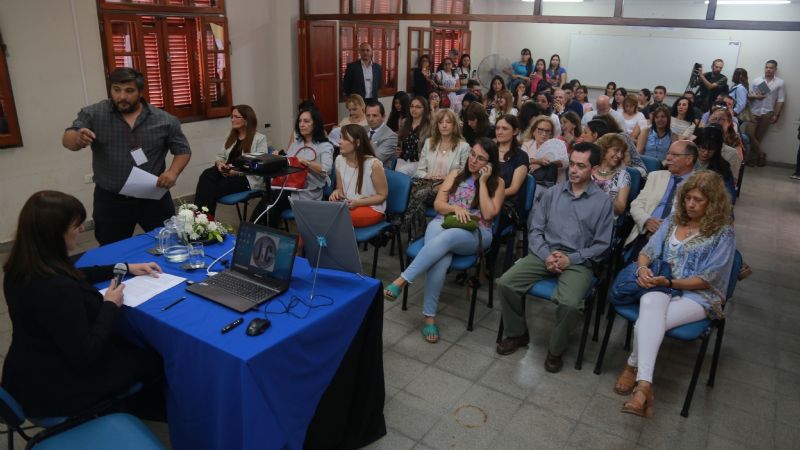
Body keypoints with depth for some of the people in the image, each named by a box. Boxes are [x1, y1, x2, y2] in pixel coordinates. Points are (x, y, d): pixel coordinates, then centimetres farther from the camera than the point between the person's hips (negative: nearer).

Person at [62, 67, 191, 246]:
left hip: (154, 199, 0)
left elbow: (182, 150, 4)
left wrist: (173, 172, -15)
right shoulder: (93, 114, -4)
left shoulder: (164, 120, -3)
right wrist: (78, 138, -35)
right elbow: (68, 140, -11)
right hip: (110, 201, 0)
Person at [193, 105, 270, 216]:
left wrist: (238, 171, -20)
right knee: (207, 174, -28)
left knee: (216, 188, -31)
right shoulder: (231, 137, 23)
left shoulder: (260, 138, 0)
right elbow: (220, 156, 24)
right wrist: (220, 164, -2)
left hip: (247, 177, -6)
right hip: (226, 172, 6)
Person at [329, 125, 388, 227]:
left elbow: (382, 195, -7)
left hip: (372, 209, -5)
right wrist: (336, 192, -10)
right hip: (346, 206, 5)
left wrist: (358, 203, -20)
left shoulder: (373, 164, -15)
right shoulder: (339, 160, 3)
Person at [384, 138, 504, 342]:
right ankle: (429, 316, -27)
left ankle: (402, 281, -35)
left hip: (475, 235, -2)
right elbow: (438, 204, 9)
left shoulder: (497, 183, 6)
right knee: (440, 259, -34)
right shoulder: (456, 174, 15)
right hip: (444, 223, 2)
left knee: (445, 238, -39)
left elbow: (488, 215, -7)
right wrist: (455, 208, -12)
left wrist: (483, 182, -6)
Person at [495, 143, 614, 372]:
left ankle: (556, 349, -1)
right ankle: (517, 334, 7)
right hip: (545, 254, 3)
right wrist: (546, 255, -10)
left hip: (578, 261, -3)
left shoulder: (602, 201, 3)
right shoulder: (552, 192, 11)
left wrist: (571, 259, -12)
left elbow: (601, 245, 0)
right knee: (505, 283, -18)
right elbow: (536, 230, 8)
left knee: (569, 303, -31)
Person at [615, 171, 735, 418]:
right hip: (661, 287, 3)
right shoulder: (673, 220, 14)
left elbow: (707, 279, -6)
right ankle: (643, 385, -42)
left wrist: (670, 282, -16)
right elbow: (648, 250, 11)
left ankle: (633, 366, -14)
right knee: (651, 303, -37)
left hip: (698, 295, -3)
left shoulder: (723, 233, 0)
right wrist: (643, 268, -12)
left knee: (648, 320, -35)